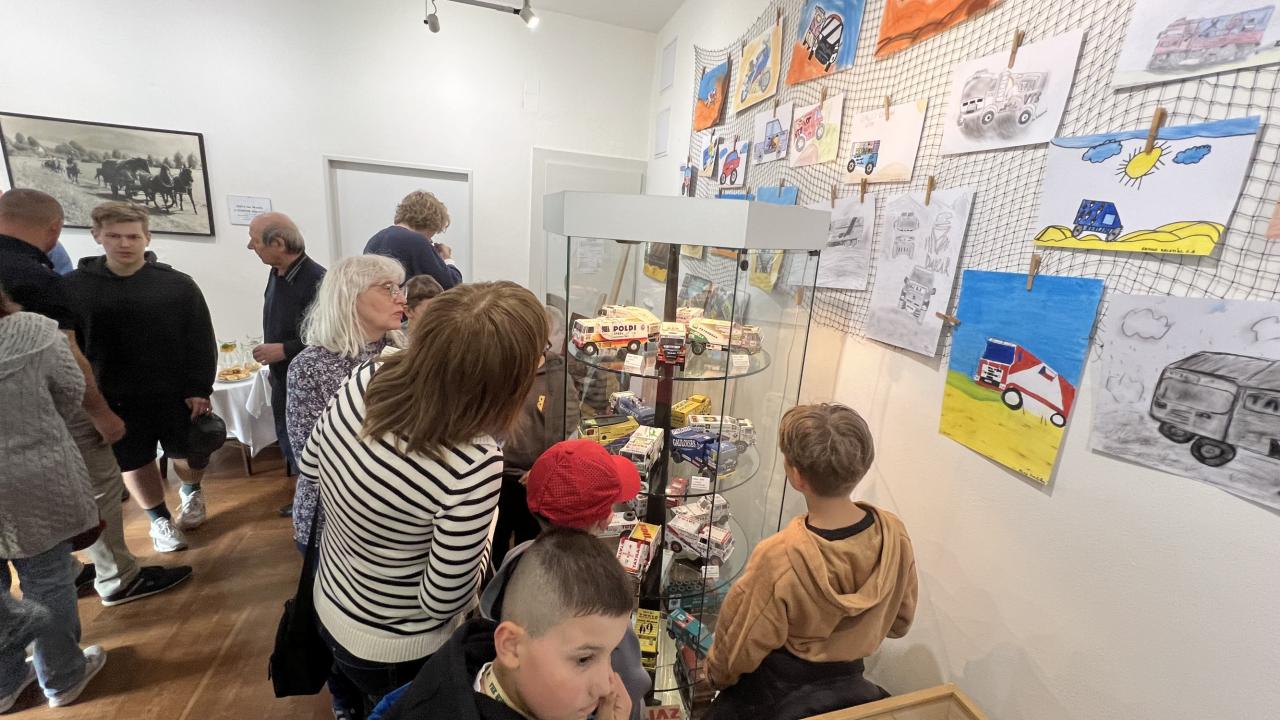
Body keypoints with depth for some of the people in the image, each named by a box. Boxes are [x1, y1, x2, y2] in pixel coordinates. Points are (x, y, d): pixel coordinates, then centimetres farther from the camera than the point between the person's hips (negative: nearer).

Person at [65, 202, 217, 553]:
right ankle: (159, 519, 33)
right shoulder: (73, 286, -1)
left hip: (175, 393, -1)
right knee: (134, 464, 12)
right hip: (113, 399, 1)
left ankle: (192, 493, 43)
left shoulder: (177, 284, -5)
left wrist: (199, 389, -9)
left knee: (187, 454, 12)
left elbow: (201, 341, -5)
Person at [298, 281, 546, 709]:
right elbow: (442, 601, -24)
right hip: (396, 652, -5)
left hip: (329, 605, 5)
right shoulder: (473, 467, -40)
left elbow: (309, 465, -2)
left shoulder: (366, 379, -22)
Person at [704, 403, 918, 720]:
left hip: (778, 691, -4)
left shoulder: (778, 557, -36)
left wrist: (716, 674, 2)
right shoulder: (894, 533, -21)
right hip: (849, 680, 5)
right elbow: (899, 621, -2)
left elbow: (740, 646, -19)